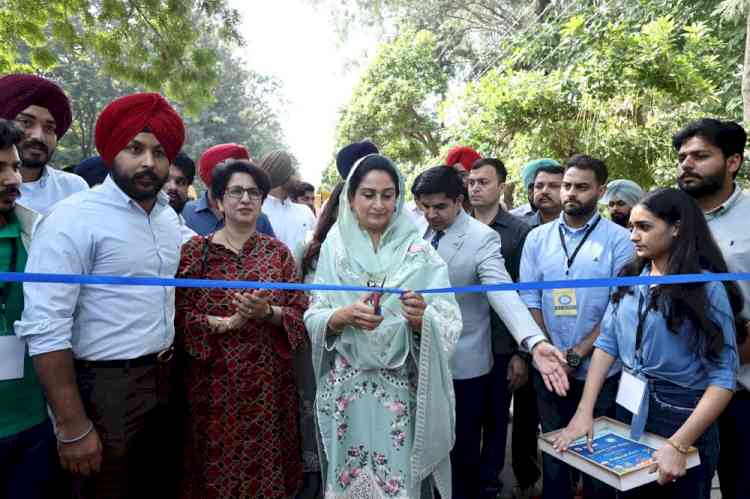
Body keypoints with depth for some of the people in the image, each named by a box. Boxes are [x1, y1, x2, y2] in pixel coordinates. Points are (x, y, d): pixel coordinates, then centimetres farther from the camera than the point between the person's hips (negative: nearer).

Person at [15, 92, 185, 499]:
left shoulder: (169, 216, 5)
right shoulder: (73, 218, -17)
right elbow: (45, 329, -20)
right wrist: (72, 427, -20)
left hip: (162, 380, 7)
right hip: (104, 389, -6)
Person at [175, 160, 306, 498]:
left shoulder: (278, 251, 2)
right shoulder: (195, 250, -2)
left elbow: (300, 314, -1)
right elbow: (179, 315, -7)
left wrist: (267, 312, -19)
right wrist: (226, 323, -20)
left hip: (267, 383, 2)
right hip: (213, 383, -1)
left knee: (264, 462, 14)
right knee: (217, 463, 12)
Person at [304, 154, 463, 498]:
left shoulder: (419, 252, -4)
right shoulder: (334, 248, -1)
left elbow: (450, 325, -7)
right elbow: (312, 318, 0)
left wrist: (422, 319, -27)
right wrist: (343, 317, -20)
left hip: (403, 390, -1)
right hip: (345, 387, 1)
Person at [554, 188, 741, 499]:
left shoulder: (707, 287, -15)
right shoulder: (630, 279, -1)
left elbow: (723, 377, -17)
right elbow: (607, 343, -4)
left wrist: (678, 445, -24)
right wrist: (584, 411, -12)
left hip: (682, 417, -4)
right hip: (630, 409, 5)